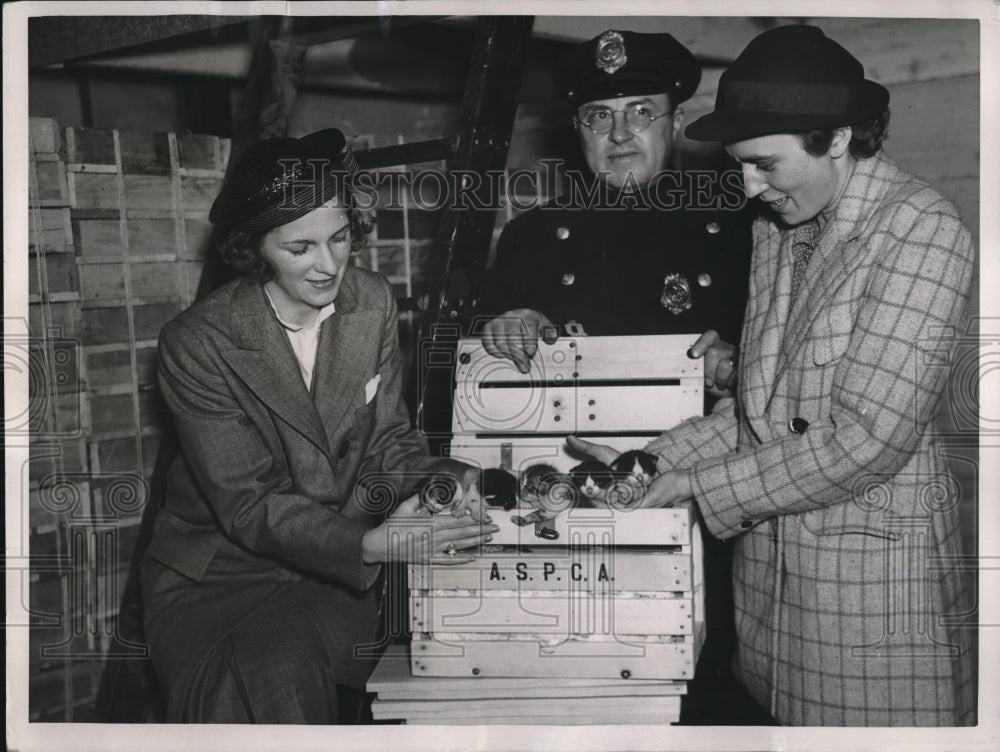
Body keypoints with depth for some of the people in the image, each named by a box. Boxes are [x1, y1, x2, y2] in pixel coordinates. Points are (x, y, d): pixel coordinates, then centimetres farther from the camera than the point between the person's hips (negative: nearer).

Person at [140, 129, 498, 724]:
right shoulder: (197, 344, -17)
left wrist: (435, 478, -18)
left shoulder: (373, 302, -2)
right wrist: (372, 544, -32)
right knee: (276, 680, -29)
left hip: (338, 569, 3)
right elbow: (247, 506, -19)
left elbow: (388, 436, 5)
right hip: (217, 577, -3)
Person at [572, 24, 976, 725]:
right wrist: (652, 462, 0)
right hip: (766, 556, 7)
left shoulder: (923, 232, -14)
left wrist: (696, 483, -14)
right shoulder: (777, 227, 10)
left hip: (871, 565, -6)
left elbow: (865, 439, -20)